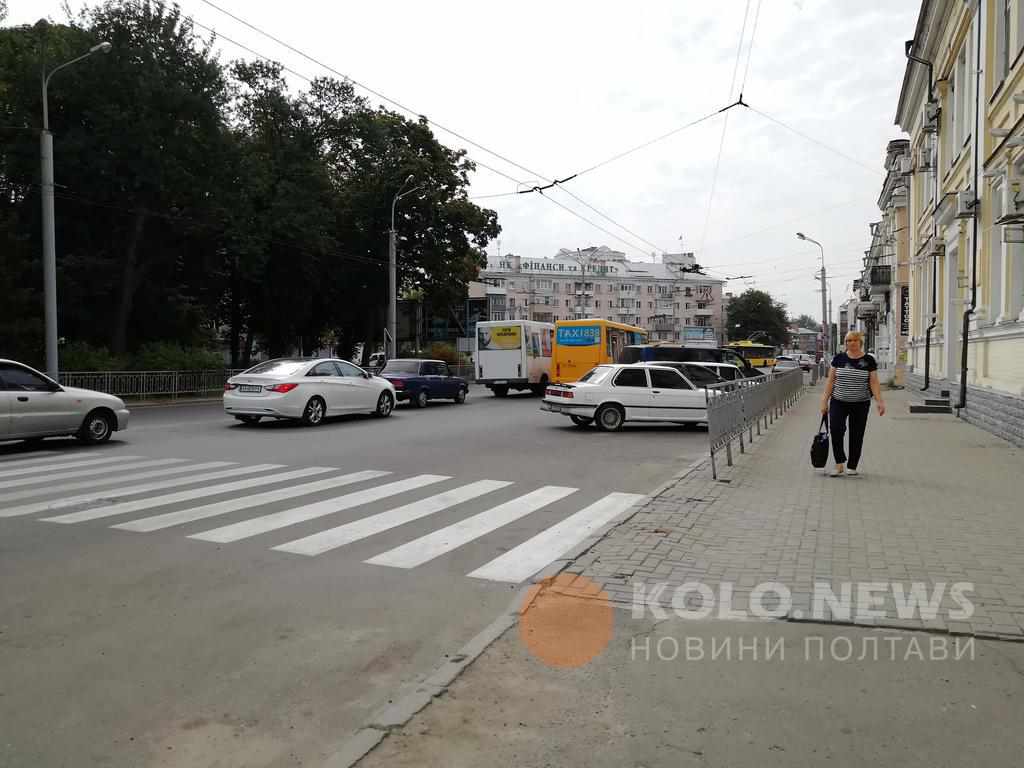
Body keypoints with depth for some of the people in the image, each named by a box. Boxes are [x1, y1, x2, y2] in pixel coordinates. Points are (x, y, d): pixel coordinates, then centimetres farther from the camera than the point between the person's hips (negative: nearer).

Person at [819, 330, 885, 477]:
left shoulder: (868, 360, 1)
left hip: (860, 404, 0)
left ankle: (852, 466, 18)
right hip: (838, 402, 0)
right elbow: (830, 381, 4)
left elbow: (874, 383, 0)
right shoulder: (839, 358, 3)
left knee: (856, 435, 5)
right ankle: (840, 463, -6)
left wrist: (880, 401, -11)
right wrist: (825, 400, 0)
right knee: (835, 429, -18)